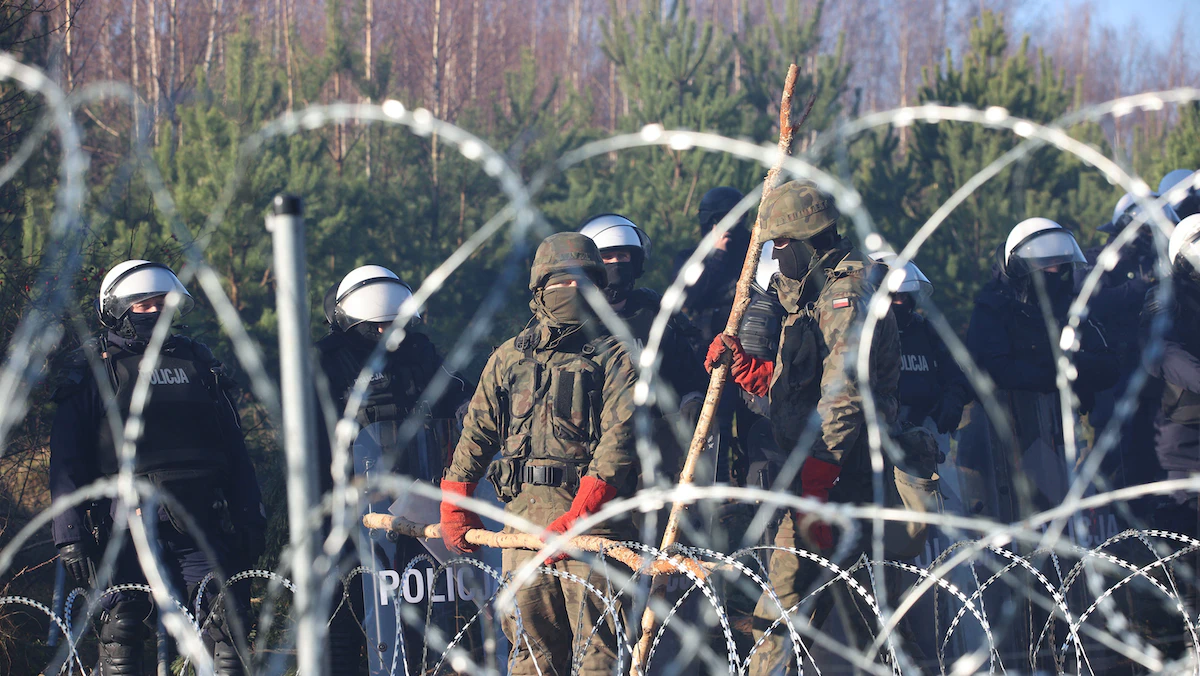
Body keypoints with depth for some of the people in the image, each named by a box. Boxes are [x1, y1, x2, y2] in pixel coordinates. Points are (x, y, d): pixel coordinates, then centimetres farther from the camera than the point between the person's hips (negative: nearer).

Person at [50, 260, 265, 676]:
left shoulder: (196, 360, 18)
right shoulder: (90, 370, 7)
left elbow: (233, 446, 19)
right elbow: (67, 461, 2)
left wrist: (250, 517, 12)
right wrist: (70, 536, -8)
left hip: (200, 521, 3)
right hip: (128, 524, -2)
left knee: (228, 622, -9)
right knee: (122, 629, -5)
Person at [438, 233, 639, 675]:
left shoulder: (615, 357, 3)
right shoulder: (509, 358, 18)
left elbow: (618, 442, -9)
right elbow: (477, 433, 23)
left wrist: (575, 518, -19)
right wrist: (455, 508, 14)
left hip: (592, 514, -4)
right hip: (523, 514, 4)